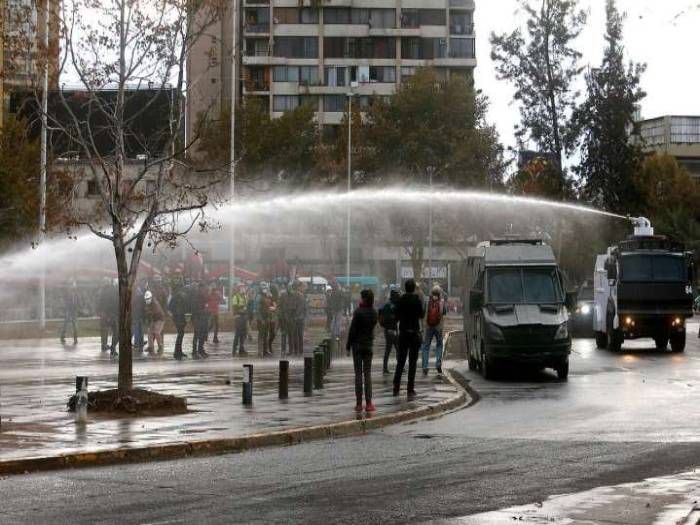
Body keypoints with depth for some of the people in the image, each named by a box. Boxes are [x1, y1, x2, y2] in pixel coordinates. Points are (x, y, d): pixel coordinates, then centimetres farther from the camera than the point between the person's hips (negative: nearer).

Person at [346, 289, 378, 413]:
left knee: (358, 374, 0)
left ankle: (359, 403, -1)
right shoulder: (374, 313, 2)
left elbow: (352, 330, -12)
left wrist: (348, 346, -5)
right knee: (368, 374, 6)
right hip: (369, 345, 4)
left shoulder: (358, 312, -14)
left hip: (358, 345, -4)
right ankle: (368, 403, 0)